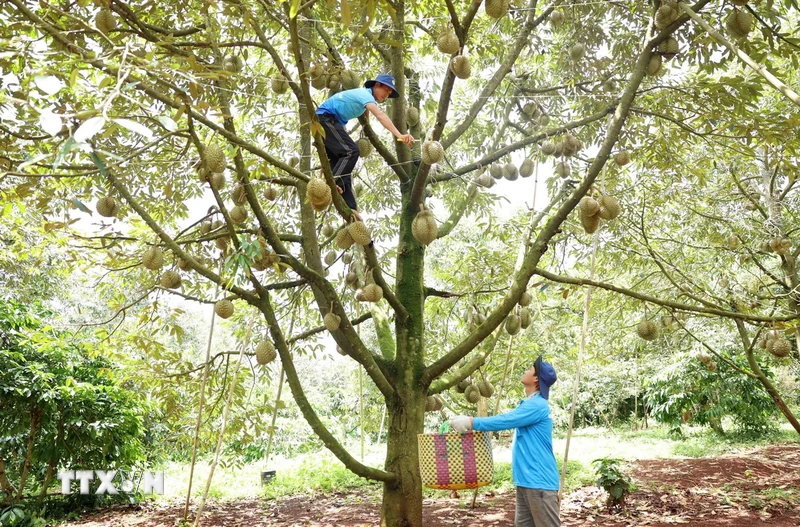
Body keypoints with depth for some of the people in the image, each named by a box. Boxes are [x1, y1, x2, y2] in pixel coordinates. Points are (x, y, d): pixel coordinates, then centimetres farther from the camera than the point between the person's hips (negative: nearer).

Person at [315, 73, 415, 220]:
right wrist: (399, 135, -47)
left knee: (339, 160, 2)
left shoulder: (364, 94, 14)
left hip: (327, 121, 10)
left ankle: (349, 207, -2)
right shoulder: (365, 94, -16)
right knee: (350, 151, -24)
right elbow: (380, 115, -35)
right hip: (326, 117, -10)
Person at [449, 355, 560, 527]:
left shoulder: (538, 405, -17)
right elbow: (509, 421, 21)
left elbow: (505, 420, -22)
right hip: (526, 480, 10)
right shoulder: (529, 404, 16)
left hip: (539, 481, -10)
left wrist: (470, 421, -17)